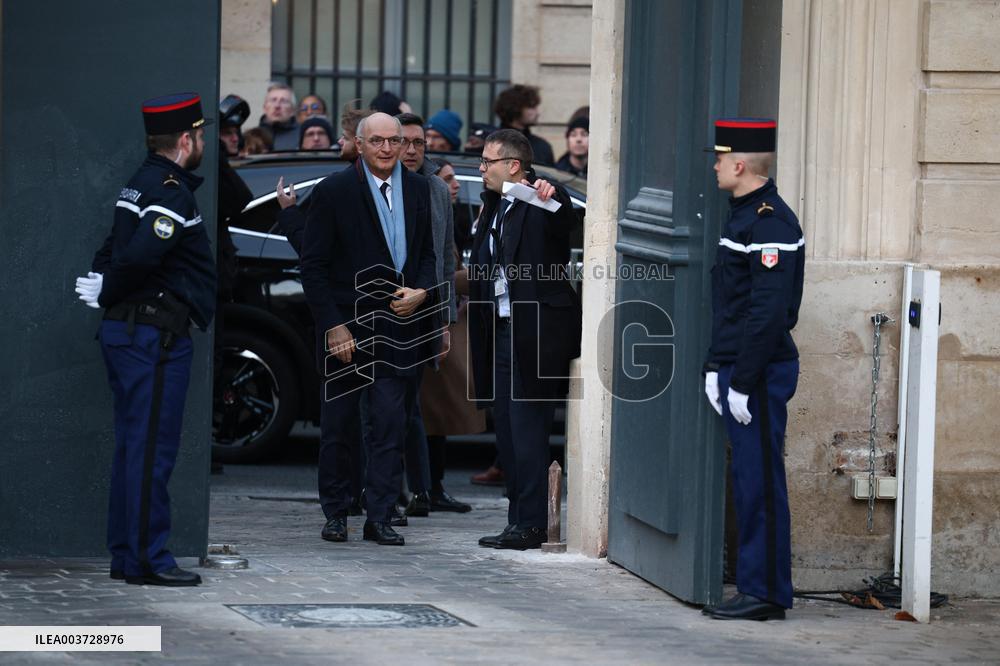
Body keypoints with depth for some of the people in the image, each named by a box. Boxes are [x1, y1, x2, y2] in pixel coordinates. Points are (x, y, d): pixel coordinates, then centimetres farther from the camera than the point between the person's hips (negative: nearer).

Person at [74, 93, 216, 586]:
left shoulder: (141, 184, 17)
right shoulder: (172, 192, -15)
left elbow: (116, 251, 17)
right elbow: (138, 254, -26)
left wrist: (104, 290, 3)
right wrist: (107, 295, -11)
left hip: (125, 330, 10)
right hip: (155, 335, -10)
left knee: (133, 447, 13)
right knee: (152, 448, -7)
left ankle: (126, 556, 16)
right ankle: (146, 559, -6)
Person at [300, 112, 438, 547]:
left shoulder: (417, 189, 8)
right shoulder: (333, 192, -6)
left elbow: (427, 253, 17)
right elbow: (313, 266, -6)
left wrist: (421, 292, -4)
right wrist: (333, 327, -12)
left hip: (398, 326, 3)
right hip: (346, 327, -3)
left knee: (390, 422, -3)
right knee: (339, 424, 6)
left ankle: (380, 517, 1)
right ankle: (335, 514, 18)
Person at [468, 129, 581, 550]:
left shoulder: (541, 204, -9)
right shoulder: (492, 205, 14)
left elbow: (566, 224, -27)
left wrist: (553, 199, -45)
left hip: (535, 333, -9)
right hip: (501, 332, 9)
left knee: (527, 432, -6)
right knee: (508, 432, 11)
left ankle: (530, 524, -3)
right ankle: (520, 521, 18)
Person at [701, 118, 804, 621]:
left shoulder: (770, 223, -17)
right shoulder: (742, 215, 15)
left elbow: (769, 312, -22)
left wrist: (743, 383, -21)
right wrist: (716, 368, 16)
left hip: (761, 373, -10)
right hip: (738, 371, 10)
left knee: (760, 483, -5)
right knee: (748, 481, 12)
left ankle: (766, 595, -1)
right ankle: (755, 586, 17)